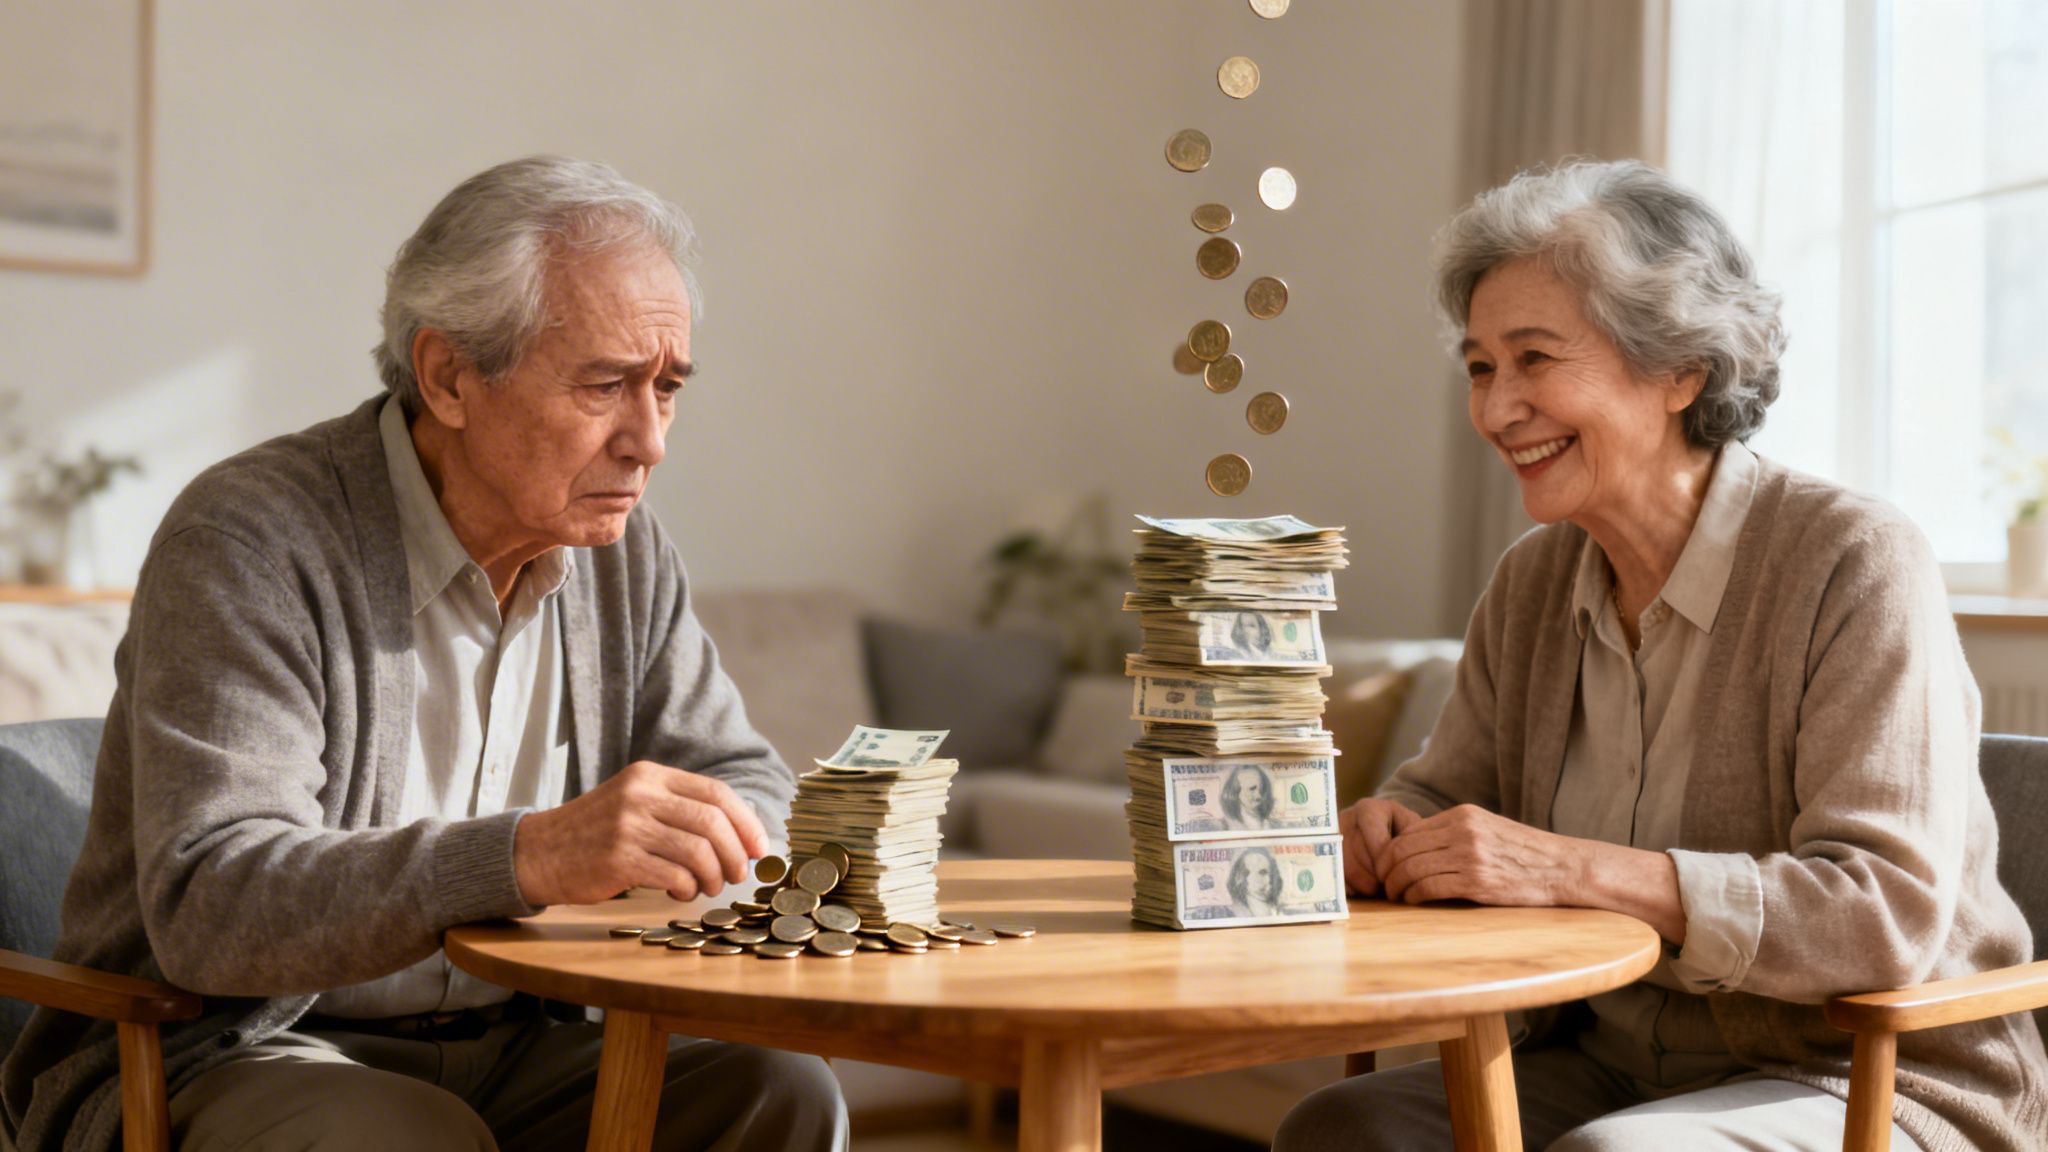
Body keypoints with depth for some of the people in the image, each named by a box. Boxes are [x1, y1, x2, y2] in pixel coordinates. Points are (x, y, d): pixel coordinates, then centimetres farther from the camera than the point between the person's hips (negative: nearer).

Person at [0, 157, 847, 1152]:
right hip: (223, 1061, -6)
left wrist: (692, 844, -13)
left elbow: (747, 784, 13)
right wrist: (529, 855, -43)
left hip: (500, 1050, 6)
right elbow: (205, 908, -28)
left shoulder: (622, 552, 4)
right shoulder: (247, 541, -17)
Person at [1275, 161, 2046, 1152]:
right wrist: (1386, 829, -12)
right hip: (1617, 1067, 5)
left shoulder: (1856, 562, -15)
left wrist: (1572, 867, -32)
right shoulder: (1533, 584, 5)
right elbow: (1444, 790, 14)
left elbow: (1890, 915, -24)